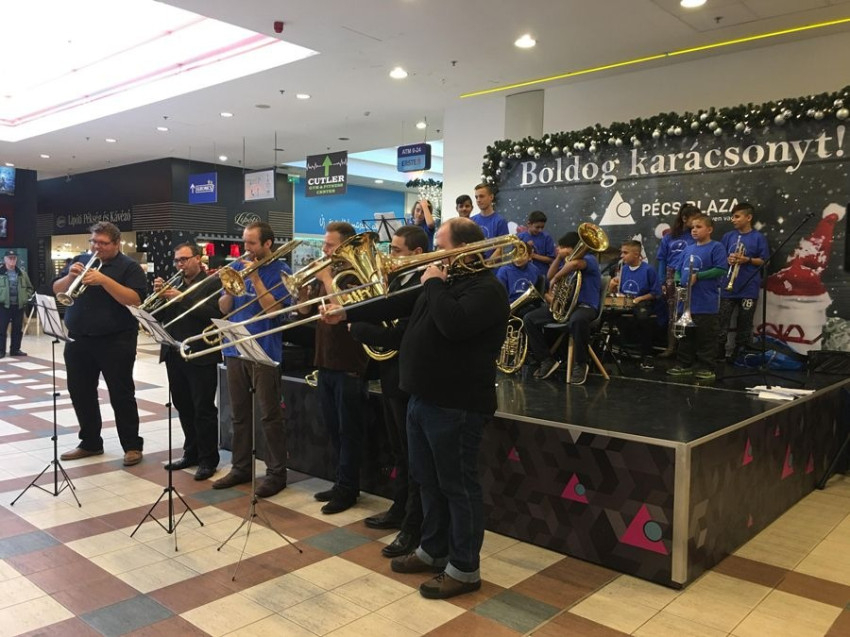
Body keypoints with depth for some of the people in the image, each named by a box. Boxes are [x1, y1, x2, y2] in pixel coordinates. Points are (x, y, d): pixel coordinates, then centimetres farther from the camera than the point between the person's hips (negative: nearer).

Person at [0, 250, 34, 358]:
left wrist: (26, 297, 4)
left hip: (19, 305, 4)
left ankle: (15, 349, 16)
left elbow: (29, 287, 19)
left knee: (18, 329, 8)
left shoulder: (22, 273, 11)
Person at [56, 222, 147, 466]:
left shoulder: (129, 267, -5)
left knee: (121, 395, -1)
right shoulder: (81, 260, 11)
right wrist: (71, 276, -11)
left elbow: (135, 300, -18)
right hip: (78, 340, 6)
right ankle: (90, 443, 26)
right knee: (81, 393, 12)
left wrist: (103, 280, -24)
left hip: (115, 342, -6)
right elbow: (57, 291, 10)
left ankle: (132, 446, 8)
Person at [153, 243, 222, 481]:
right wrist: (159, 294, -6)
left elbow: (214, 313, -19)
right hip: (174, 354, 7)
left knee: (204, 410, 0)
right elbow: (158, 316, 11)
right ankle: (191, 453, 26)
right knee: (183, 407, 14)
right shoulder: (174, 284, 13)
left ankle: (208, 459, 8)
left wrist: (181, 298, -20)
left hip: (201, 356, -6)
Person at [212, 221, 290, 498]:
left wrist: (254, 278, -17)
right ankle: (241, 467, 25)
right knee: (239, 414, 13)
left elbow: (272, 308, -16)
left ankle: (276, 473, 9)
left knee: (270, 415, 0)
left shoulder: (279, 270, -5)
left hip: (264, 352, -6)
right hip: (235, 350, 6)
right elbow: (224, 308, 8)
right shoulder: (237, 267, 11)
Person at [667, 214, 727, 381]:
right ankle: (684, 365, 23)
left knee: (706, 337, 0)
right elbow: (680, 270, 20)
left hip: (706, 303, -7)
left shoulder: (716, 247, -6)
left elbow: (720, 270, -15)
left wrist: (698, 276, -20)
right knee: (685, 335, 14)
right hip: (686, 301, 7)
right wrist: (677, 282, 0)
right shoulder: (688, 249, 14)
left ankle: (706, 368, 9)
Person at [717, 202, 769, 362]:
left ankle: (739, 353, 18)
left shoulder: (758, 237, -2)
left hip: (748, 288, -2)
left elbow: (764, 261, -1)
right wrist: (728, 259, -8)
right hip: (728, 287, 2)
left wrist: (747, 260, -15)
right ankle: (719, 353, 9)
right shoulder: (728, 236, 6)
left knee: (744, 323, 7)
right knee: (722, 322, 2)